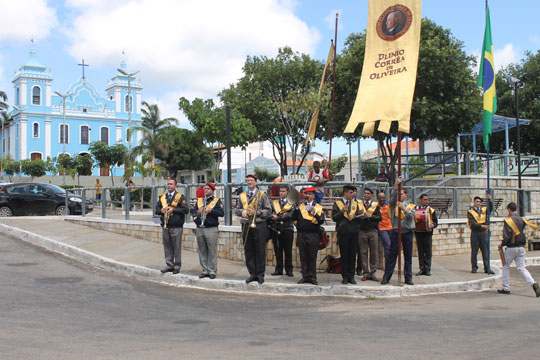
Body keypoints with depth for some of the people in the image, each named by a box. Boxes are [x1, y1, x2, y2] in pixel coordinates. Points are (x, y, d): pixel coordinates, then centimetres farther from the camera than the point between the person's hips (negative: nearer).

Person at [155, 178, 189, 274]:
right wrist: (161, 210, -7)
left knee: (177, 247, 1)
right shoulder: (162, 197, 14)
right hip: (165, 226, 5)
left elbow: (186, 209, -11)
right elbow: (157, 208, 15)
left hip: (176, 227, -5)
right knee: (167, 247, 9)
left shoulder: (180, 197, -1)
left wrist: (173, 210, -16)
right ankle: (169, 265, 18)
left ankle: (177, 266, 10)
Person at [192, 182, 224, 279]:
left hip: (211, 229, -4)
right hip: (199, 229, 5)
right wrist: (197, 212, -10)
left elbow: (221, 213, -8)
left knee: (212, 251, -4)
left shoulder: (217, 201, 4)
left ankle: (212, 271, 2)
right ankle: (205, 270, 15)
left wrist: (210, 210, -17)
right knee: (202, 251, 7)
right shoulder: (199, 200, 17)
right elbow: (193, 212, 11)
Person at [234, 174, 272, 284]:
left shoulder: (262, 195, 3)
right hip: (246, 226, 4)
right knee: (248, 251, 4)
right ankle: (252, 274, 13)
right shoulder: (242, 195, 14)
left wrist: (256, 212, -13)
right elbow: (237, 210, 16)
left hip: (259, 225, -3)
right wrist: (242, 212, -5)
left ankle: (260, 274, 5)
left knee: (260, 251, -2)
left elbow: (268, 211, 0)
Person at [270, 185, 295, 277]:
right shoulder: (274, 203, 15)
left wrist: (277, 217, -12)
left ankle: (289, 270, 8)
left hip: (287, 229, -2)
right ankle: (279, 269, 11)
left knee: (288, 250, 1)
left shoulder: (291, 203, 4)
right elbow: (270, 213, 7)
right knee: (277, 250, 4)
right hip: (276, 229, 2)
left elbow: (290, 215, -9)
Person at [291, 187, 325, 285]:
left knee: (312, 258, 1)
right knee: (303, 257, 4)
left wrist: (315, 213, -20)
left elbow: (321, 221, -5)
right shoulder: (300, 206, 12)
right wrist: (297, 208, -11)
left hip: (313, 235, -2)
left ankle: (312, 277, 7)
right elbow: (294, 218, 0)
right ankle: (305, 277, 10)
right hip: (301, 234, 2)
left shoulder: (319, 207, 7)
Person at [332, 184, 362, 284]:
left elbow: (359, 216, 7)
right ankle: (345, 277, 8)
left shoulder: (355, 203, 14)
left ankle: (351, 276, 11)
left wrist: (354, 216, -12)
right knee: (344, 256, 1)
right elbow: (334, 217, -5)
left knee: (353, 256, 4)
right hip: (343, 233, -3)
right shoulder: (337, 203, 3)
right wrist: (343, 211, -17)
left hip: (354, 232, 3)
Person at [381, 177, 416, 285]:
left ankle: (408, 278, 11)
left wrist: (403, 208, -20)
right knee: (391, 255, -1)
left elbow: (411, 215, -7)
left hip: (407, 232, 1)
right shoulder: (394, 204, 8)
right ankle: (386, 277, 2)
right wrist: (396, 184, -21)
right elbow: (392, 196, -12)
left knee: (408, 256, 5)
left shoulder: (410, 205, 10)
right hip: (396, 232, -1)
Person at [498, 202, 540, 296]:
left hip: (511, 247, -5)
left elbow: (507, 235, -17)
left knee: (506, 266, 11)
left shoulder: (508, 220, -12)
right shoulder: (522, 219, 6)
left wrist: (502, 244, -4)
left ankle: (506, 288, 13)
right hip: (521, 247, 5)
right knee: (522, 268, 8)